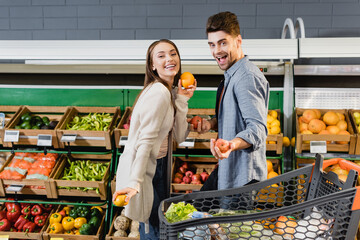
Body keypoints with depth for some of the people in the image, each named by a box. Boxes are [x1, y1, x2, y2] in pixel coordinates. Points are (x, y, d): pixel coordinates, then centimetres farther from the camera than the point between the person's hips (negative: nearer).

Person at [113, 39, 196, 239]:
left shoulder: (170, 93, 7)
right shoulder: (158, 92, -21)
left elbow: (180, 136, -1)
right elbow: (146, 140, -27)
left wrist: (182, 100, -8)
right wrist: (134, 182, -32)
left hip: (159, 166, 9)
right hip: (144, 168, -9)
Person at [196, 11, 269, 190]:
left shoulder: (248, 77, -20)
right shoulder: (231, 75, 13)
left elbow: (257, 127, -28)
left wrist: (232, 144, -47)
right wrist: (212, 123, 4)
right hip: (226, 169, 10)